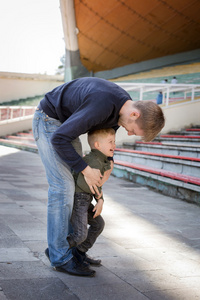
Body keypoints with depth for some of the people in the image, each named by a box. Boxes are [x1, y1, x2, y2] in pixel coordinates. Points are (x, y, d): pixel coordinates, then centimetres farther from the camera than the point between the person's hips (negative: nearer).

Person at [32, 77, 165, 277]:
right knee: (62, 186, -14)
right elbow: (59, 139, -33)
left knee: (74, 183, 5)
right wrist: (85, 169, -26)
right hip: (48, 121, -9)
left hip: (65, 123, 9)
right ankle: (61, 257, -7)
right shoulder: (102, 106, -37)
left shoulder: (126, 105, -7)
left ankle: (59, 245, 14)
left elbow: (108, 127, 14)